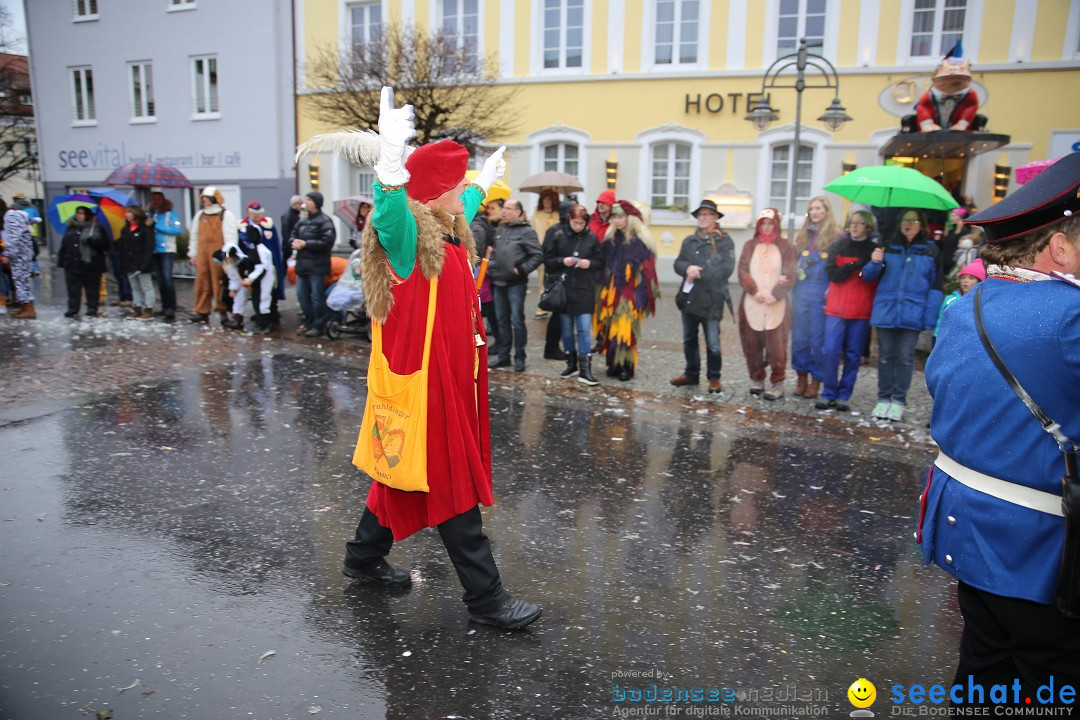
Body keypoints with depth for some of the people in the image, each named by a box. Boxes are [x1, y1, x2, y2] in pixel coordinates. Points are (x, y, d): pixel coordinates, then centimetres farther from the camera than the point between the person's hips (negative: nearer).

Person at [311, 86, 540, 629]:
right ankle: (485, 598, 10)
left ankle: (364, 558, 39)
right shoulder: (408, 242, -17)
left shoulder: (444, 236, 10)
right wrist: (392, 159, -59)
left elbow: (460, 210, 33)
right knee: (453, 489, -1)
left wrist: (484, 183, 50)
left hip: (448, 378, 10)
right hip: (423, 384, -10)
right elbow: (390, 213, -41)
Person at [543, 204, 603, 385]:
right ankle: (571, 364, 24)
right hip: (563, 289, 1)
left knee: (584, 329, -5)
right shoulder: (558, 235, -1)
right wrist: (562, 261, -15)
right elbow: (547, 259, 2)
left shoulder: (591, 238, 0)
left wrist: (590, 263, -13)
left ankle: (585, 369, -2)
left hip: (584, 290, -1)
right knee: (566, 328, 10)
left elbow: (600, 262, 7)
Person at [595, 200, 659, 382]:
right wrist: (603, 291, 7)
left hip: (629, 294, -5)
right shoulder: (610, 238, 10)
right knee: (610, 327, 5)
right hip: (610, 291, 5)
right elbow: (602, 263, 13)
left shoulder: (640, 241, -6)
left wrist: (642, 297, -14)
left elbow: (646, 271, -8)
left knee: (625, 329, -8)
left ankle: (626, 366, 0)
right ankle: (614, 363, 15)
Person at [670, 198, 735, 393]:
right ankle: (691, 374, 29)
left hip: (712, 300, -5)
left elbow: (726, 269, -13)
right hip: (689, 297, 6)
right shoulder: (689, 241, 14)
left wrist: (700, 273, -15)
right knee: (689, 339, 15)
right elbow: (678, 263, 8)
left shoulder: (724, 241, -3)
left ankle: (714, 378, 14)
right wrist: (688, 268, -15)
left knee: (713, 344, -2)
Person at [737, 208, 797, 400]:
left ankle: (777, 383, 1)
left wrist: (774, 294, -11)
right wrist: (755, 291, -10)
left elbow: (790, 275, -1)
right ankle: (756, 379, 16)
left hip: (777, 305, -2)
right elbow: (743, 271, 3)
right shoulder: (750, 245, 12)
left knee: (776, 344, -5)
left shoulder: (786, 246, 6)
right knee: (752, 343, 3)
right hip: (751, 303, 2)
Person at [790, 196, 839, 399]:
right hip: (801, 293, 4)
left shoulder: (836, 237, 0)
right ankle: (801, 377, 16)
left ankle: (816, 380, 10)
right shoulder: (802, 236, 13)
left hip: (822, 294, -4)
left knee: (819, 338, 0)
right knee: (799, 337, 5)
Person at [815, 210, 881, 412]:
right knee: (830, 352, -4)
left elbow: (873, 280, -2)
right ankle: (828, 394, 6)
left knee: (853, 355, 5)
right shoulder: (838, 246, 7)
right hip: (836, 308, 0)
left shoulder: (875, 249, 4)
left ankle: (844, 396, 13)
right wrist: (861, 263, -12)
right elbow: (834, 274, -6)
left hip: (861, 311, 0)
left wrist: (876, 263, -20)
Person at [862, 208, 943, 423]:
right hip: (886, 311, 2)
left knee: (905, 358, 4)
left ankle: (899, 401, 13)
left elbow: (936, 286, -1)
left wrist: (930, 317, -9)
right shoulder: (888, 246, 6)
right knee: (885, 356, 8)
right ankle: (883, 399, 17)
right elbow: (869, 276, 7)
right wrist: (875, 263, -16)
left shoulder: (930, 250, 1)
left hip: (912, 314, -2)